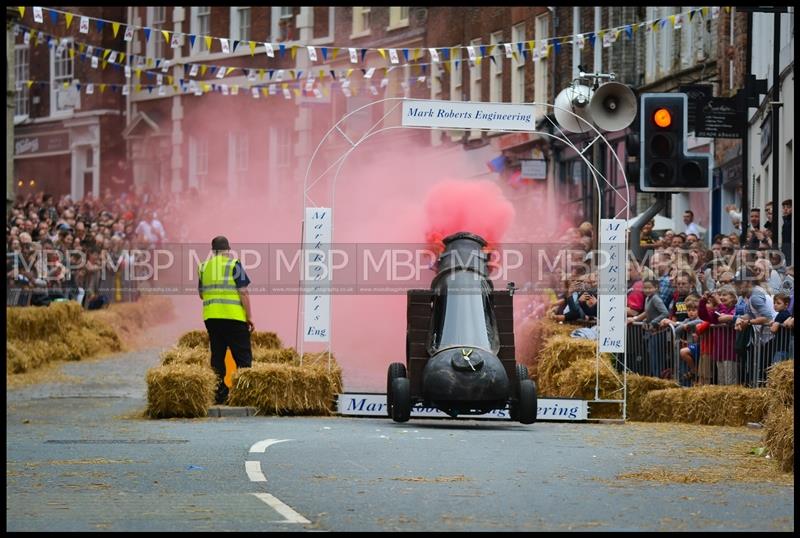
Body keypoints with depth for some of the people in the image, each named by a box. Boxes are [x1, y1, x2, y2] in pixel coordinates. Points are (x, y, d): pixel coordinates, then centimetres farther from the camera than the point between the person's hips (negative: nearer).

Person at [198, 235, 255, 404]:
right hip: (234, 317, -4)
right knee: (243, 357, 0)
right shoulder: (234, 265, -5)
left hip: (211, 317, 4)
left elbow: (201, 294, 17)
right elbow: (243, 292, -9)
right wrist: (250, 317, -5)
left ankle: (219, 395, 6)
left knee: (217, 357, 9)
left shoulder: (204, 267, 10)